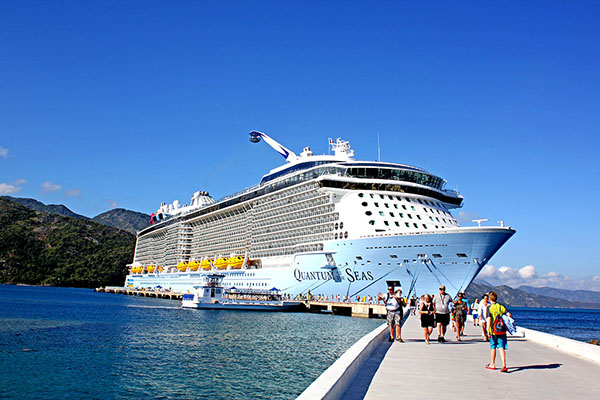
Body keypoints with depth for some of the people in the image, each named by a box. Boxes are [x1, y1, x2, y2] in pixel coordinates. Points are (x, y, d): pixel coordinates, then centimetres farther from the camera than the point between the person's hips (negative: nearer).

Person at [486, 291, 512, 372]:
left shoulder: (489, 308, -6)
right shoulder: (501, 306, 4)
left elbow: (489, 319, -16)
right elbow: (508, 314, -4)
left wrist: (488, 329, -19)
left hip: (493, 331, -2)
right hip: (502, 330, 2)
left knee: (493, 347, 11)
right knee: (501, 347, 1)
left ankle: (492, 364, 24)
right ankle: (504, 365, -13)